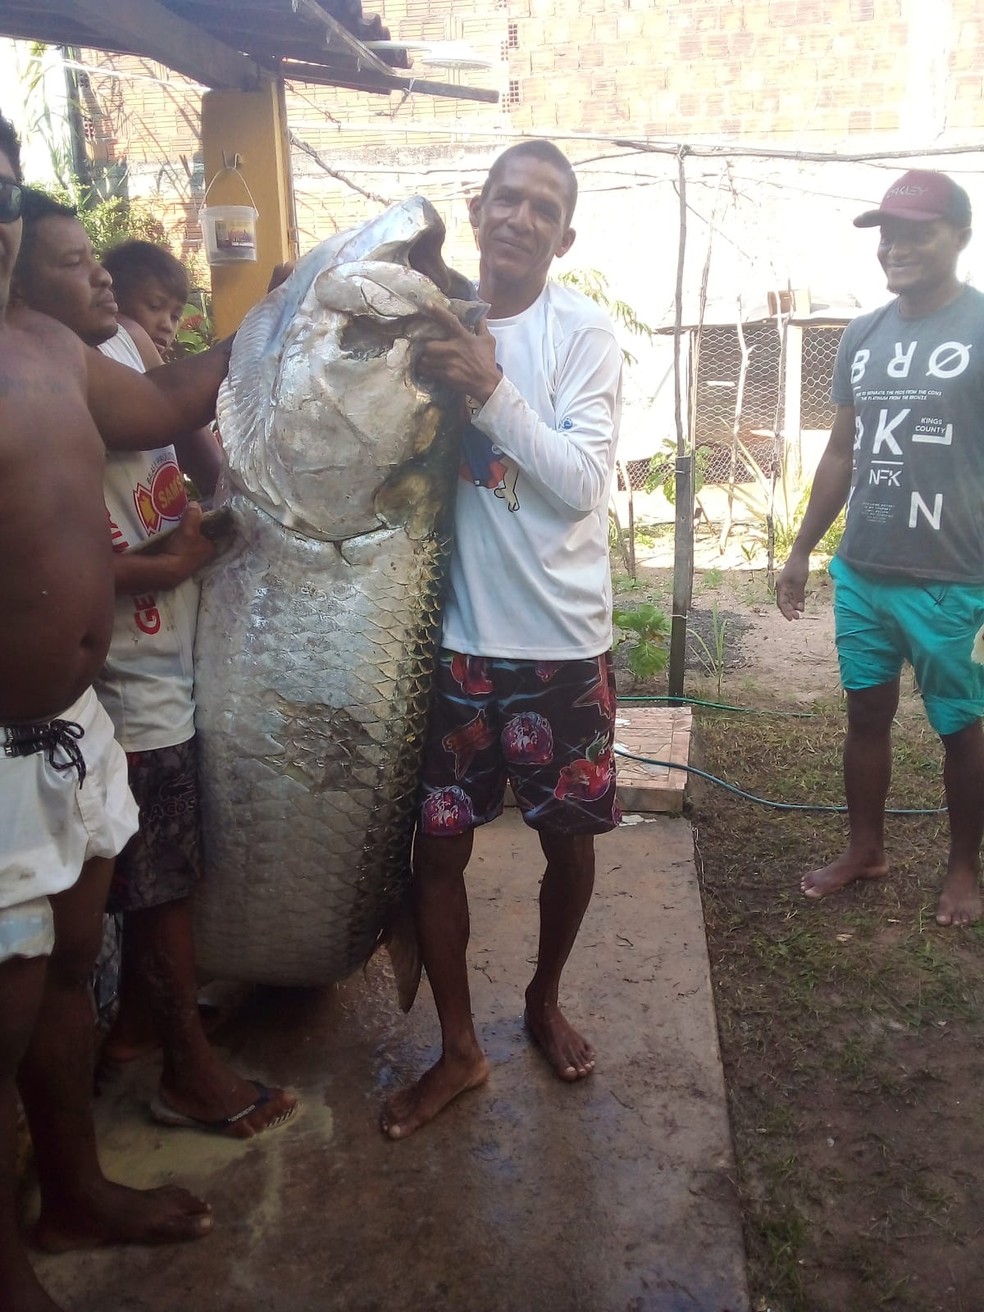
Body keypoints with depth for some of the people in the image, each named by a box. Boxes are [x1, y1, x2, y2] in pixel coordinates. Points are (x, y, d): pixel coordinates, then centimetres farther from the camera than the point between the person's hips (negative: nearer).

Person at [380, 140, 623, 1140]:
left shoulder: (584, 333, -5)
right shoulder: (433, 319, 4)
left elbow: (582, 484, -14)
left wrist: (491, 390, -21)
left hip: (562, 640, -1)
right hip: (456, 635, 2)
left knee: (568, 838, 12)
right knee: (436, 848, 6)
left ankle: (545, 1000, 41)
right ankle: (458, 1049, 27)